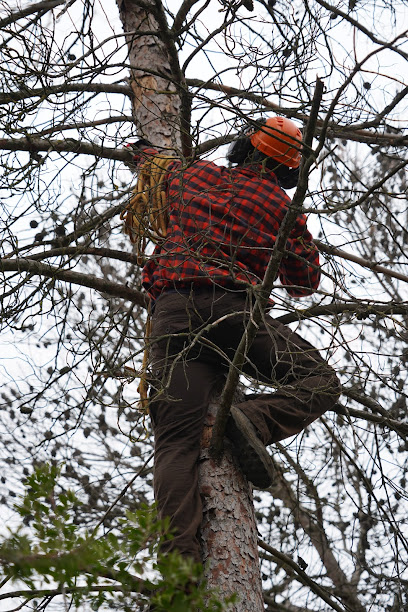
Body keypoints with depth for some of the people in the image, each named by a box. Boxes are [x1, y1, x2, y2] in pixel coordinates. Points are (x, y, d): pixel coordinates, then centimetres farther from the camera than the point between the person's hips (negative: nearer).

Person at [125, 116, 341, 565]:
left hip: (170, 310, 3)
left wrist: (145, 153, 69)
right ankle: (255, 420, -21)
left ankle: (178, 559, -22)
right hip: (231, 308, -3)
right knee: (320, 383, 8)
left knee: (177, 441, -7)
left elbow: (151, 160, 44)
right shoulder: (281, 207, 13)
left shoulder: (193, 175, 22)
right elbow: (305, 283, 22)